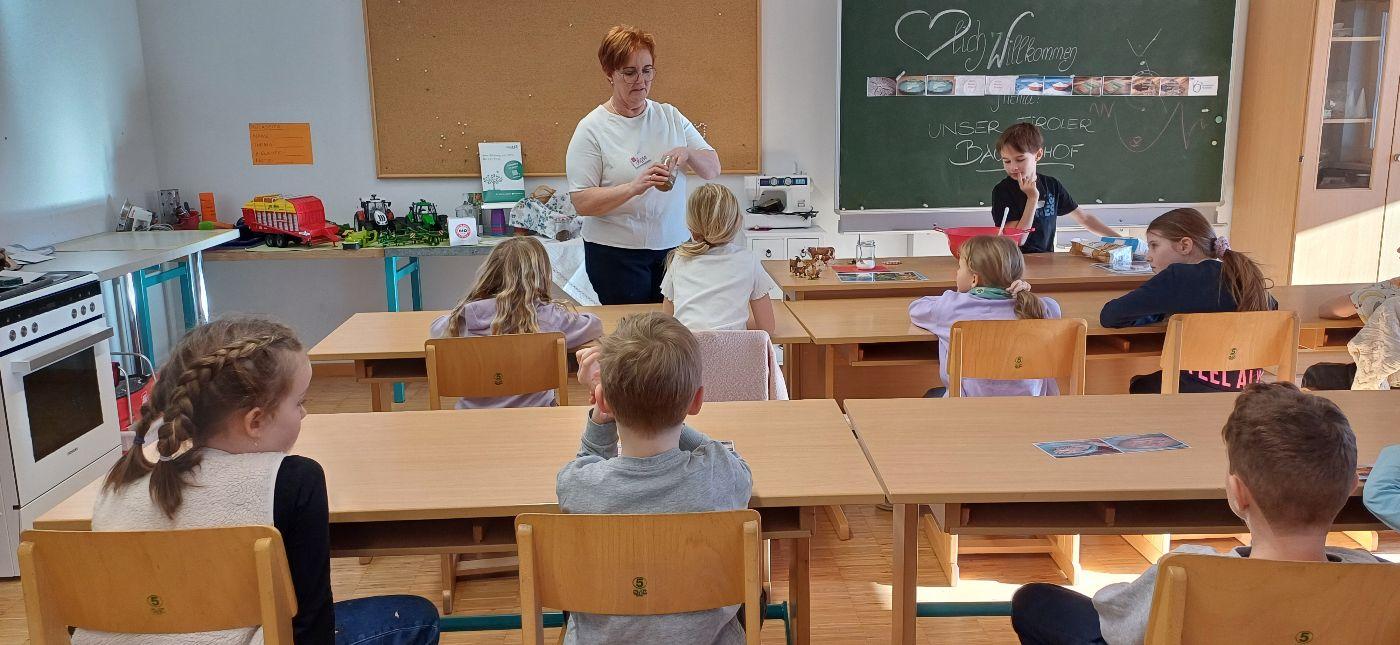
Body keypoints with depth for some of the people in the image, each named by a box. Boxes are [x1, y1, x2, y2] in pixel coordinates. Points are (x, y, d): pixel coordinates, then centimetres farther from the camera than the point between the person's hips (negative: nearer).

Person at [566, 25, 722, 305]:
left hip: (674, 246, 4)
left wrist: (687, 153, -13)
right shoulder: (591, 129, -7)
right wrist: (634, 187, -27)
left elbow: (713, 169, 8)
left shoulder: (671, 116, 7)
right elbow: (582, 202, -13)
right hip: (616, 253, -4)